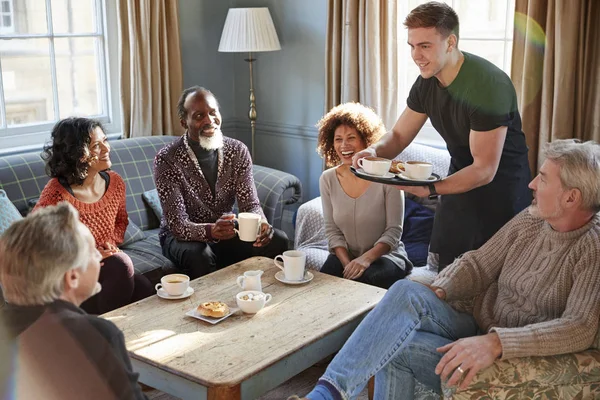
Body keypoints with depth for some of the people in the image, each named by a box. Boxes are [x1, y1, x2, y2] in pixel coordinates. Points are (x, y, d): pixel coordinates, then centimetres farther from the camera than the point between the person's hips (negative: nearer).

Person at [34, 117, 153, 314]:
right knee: (120, 263, -32)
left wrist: (111, 243, -2)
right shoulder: (56, 193, -18)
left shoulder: (114, 182, 1)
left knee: (146, 291, -23)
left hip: (107, 264, 6)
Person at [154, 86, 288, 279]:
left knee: (277, 240, -19)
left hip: (226, 231, 4)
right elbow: (177, 224, -25)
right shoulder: (167, 159, -21)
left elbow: (250, 203, -11)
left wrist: (260, 223, -36)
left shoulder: (238, 151, -7)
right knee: (200, 256, -37)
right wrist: (210, 231, -46)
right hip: (183, 235, -4)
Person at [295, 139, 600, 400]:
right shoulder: (530, 219, 6)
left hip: (511, 359, -6)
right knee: (407, 291, -24)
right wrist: (437, 291, -11)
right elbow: (477, 264, 10)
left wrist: (495, 343, -37)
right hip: (473, 325, 6)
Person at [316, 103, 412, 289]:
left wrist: (367, 258, -24)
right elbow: (332, 230, 1)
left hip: (384, 254, -2)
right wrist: (347, 263, -16)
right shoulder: (328, 179, 0)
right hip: (344, 255, 2)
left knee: (365, 279, -34)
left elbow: (394, 231, -10)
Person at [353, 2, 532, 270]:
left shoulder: (488, 85, -27)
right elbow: (399, 135, 4)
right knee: (441, 267, 10)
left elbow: (485, 170, -27)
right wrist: (374, 151, -19)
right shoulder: (427, 82, -4)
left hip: (500, 190, -7)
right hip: (461, 179, 7)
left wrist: (430, 189, -39)